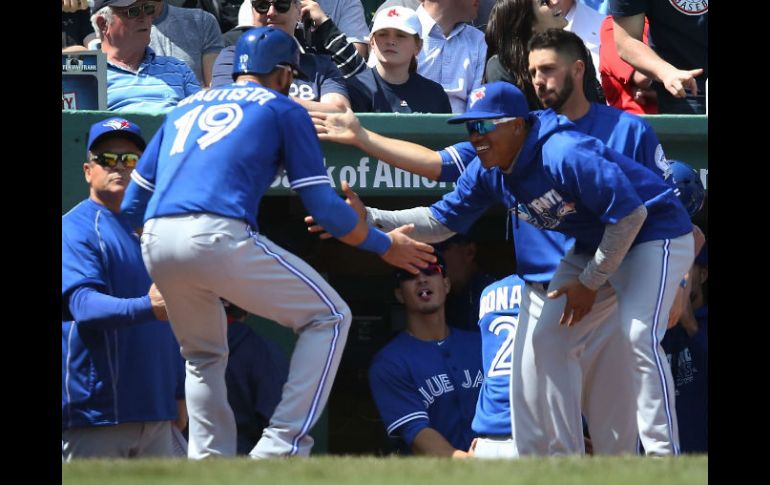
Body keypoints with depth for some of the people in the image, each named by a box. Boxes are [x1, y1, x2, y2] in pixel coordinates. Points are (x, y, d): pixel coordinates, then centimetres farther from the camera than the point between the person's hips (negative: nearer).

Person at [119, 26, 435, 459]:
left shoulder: (187, 107, 30)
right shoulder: (283, 110, 14)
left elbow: (132, 203, 25)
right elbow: (324, 207, 8)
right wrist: (385, 245, 21)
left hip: (155, 244, 6)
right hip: (218, 236, -6)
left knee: (204, 355, 28)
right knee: (329, 316, 6)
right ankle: (281, 447, -4)